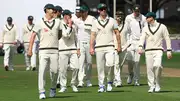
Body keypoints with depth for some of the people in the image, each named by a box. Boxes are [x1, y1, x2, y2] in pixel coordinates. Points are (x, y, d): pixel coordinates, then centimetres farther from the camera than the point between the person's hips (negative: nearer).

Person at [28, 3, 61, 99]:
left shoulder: (57, 22, 11)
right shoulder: (40, 23, 2)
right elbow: (33, 35, 1)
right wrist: (30, 49, -5)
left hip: (54, 51, 2)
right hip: (43, 51, -2)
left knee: (54, 71, -2)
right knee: (42, 71, -11)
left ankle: (53, 88, 23)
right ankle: (42, 92, -9)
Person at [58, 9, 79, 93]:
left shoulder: (73, 25, 15)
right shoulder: (60, 25, -4)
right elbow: (66, 35, -17)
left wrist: (78, 48, 12)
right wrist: (69, 26, -10)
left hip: (73, 49, 5)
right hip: (63, 50, -4)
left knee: (75, 67, -6)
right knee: (63, 69, -2)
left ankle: (73, 84, 12)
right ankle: (63, 86, 9)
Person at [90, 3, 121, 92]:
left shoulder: (112, 20, 9)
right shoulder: (95, 22, 8)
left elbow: (117, 33, 10)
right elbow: (92, 35, 5)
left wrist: (119, 46, 4)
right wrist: (91, 47, -4)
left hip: (110, 47, -1)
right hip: (99, 47, 1)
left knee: (110, 64, -19)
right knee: (100, 67, 0)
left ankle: (109, 82, 1)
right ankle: (101, 86, 8)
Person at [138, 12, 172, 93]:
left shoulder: (162, 27, 5)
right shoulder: (145, 28, 12)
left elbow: (167, 39, 5)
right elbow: (142, 38, -2)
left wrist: (169, 51, -2)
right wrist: (140, 47, -19)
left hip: (158, 50, -3)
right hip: (148, 51, 3)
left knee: (157, 65, -23)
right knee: (149, 69, -2)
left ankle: (157, 85, -7)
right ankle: (152, 86, 8)